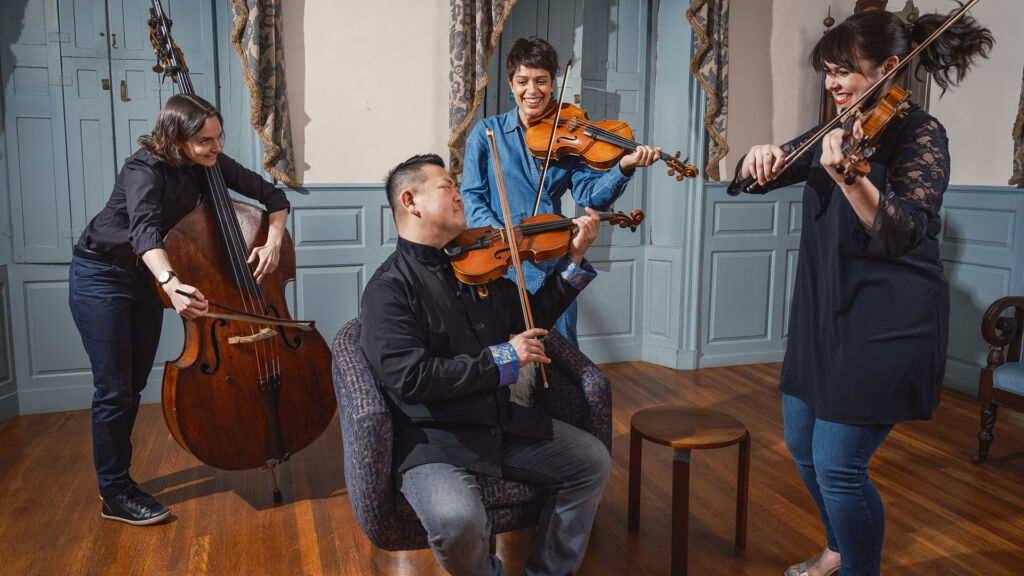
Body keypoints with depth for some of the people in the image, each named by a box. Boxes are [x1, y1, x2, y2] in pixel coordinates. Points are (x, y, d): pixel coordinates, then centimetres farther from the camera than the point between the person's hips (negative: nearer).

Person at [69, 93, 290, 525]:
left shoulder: (210, 165, -9)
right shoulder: (145, 170, -27)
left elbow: (274, 197, -6)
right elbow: (145, 230, -46)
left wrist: (273, 241, -25)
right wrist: (170, 281, -64)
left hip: (146, 278, 7)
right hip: (101, 277, -7)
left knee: (134, 384, 15)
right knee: (115, 388, -5)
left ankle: (117, 478, 31)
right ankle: (114, 494, 9)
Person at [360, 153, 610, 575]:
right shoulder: (389, 288, -12)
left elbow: (531, 318, 19)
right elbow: (411, 379, -22)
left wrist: (573, 259, 10)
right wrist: (502, 359, -18)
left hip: (501, 422, 7)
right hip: (432, 438, -7)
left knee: (593, 461, 0)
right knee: (457, 521, -32)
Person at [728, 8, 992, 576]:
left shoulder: (920, 135, -11)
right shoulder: (835, 132, 10)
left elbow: (902, 234, -25)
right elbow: (752, 178, 8)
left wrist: (847, 175, -42)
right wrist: (760, 157, -16)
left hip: (884, 326, -7)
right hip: (823, 316, 8)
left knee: (837, 465, -6)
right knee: (802, 446, 17)